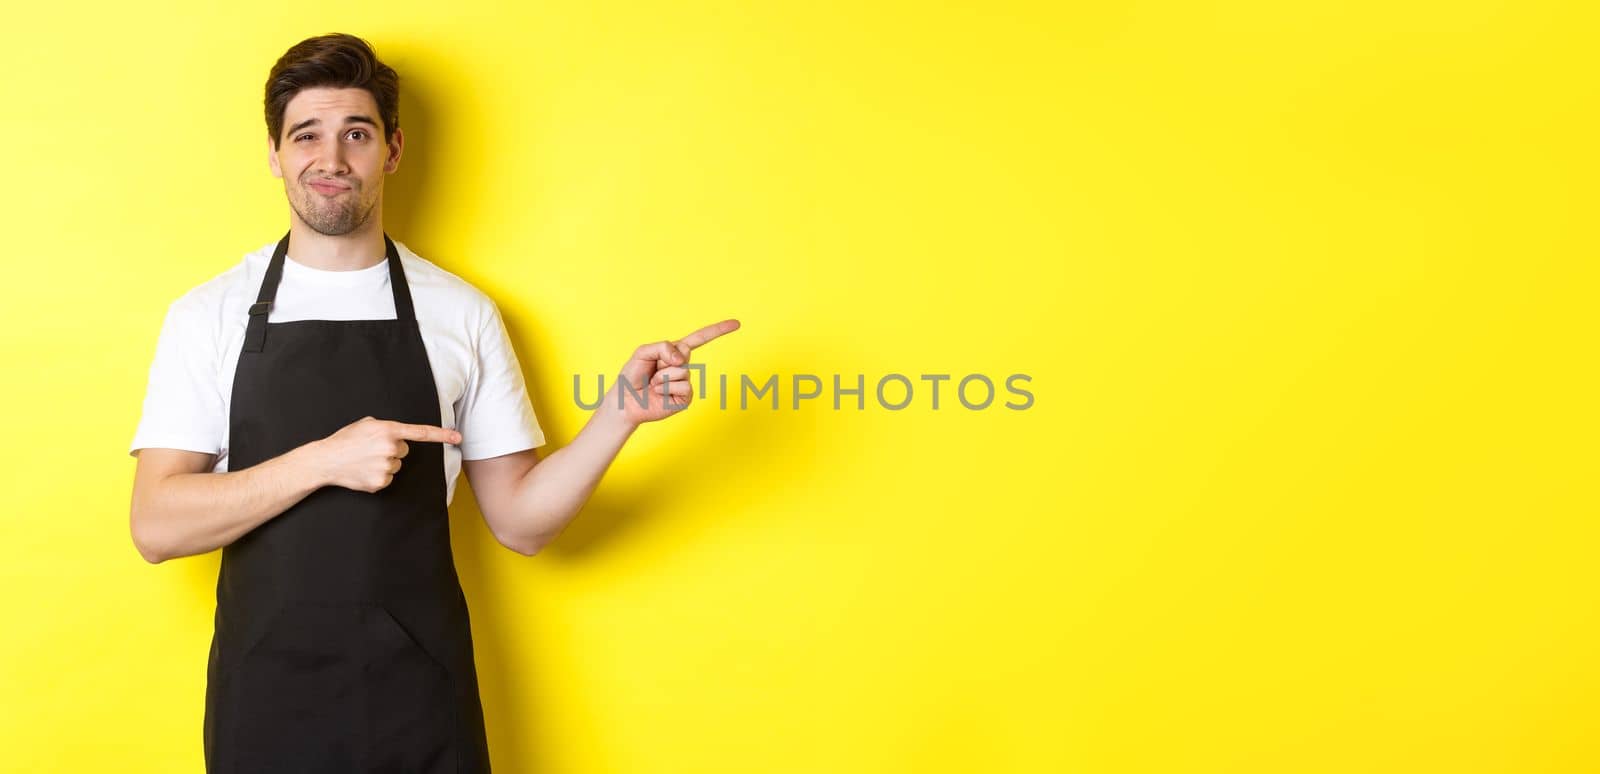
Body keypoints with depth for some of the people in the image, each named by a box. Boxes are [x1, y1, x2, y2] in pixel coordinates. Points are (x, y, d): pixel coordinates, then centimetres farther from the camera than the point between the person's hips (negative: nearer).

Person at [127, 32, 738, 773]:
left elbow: (519, 520, 2)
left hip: (419, 695, 0)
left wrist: (621, 412, -12)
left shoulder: (462, 314, 1)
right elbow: (156, 525, -7)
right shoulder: (207, 316, 0)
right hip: (266, 696, 0)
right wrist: (322, 461, -19)